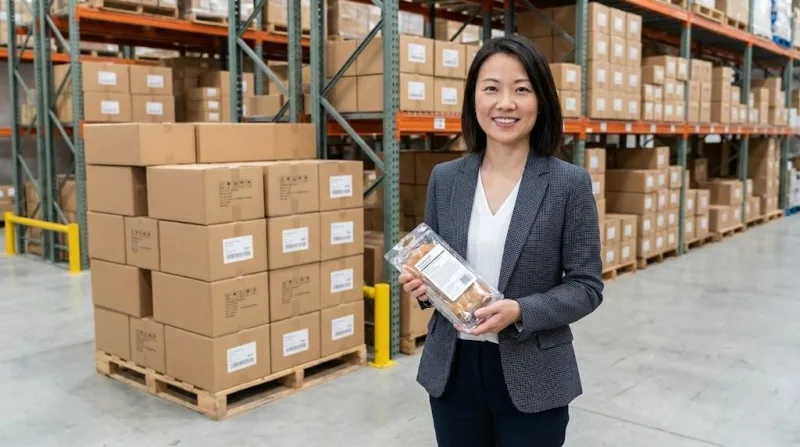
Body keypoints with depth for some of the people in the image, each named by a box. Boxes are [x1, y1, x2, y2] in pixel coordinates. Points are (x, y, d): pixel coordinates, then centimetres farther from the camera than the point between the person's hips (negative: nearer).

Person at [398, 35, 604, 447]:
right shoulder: (444, 178, 1)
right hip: (452, 369, 3)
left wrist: (520, 312, -22)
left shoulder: (570, 183, -8)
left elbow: (587, 286, -7)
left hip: (532, 377, -2)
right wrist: (422, 282, -12)